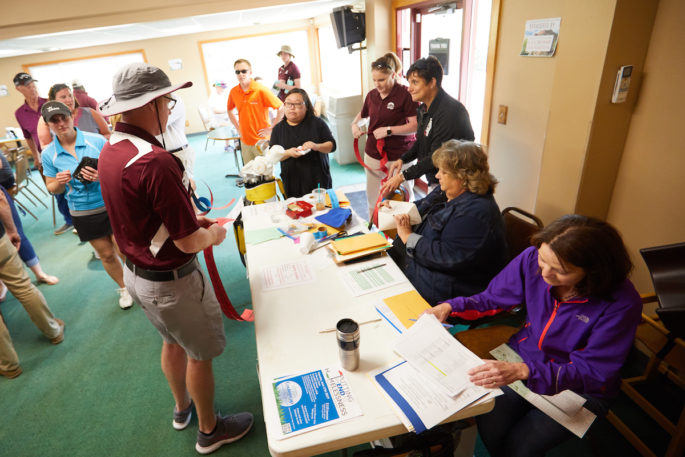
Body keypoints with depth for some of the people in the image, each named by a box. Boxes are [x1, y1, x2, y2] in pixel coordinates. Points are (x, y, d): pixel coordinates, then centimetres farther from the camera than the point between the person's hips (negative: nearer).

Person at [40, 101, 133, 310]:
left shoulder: (97, 140, -9)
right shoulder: (49, 154, -1)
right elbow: (52, 189, 7)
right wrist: (59, 182, -16)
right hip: (83, 213, 3)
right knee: (106, 254, 15)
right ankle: (124, 288, 37)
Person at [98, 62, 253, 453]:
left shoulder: (110, 151, -1)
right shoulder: (155, 160, -30)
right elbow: (189, 242, -27)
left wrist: (193, 219, 9)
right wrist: (214, 234, -5)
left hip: (136, 271, 9)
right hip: (170, 281, -8)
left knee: (173, 342, 28)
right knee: (200, 354, 14)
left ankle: (182, 407, 52)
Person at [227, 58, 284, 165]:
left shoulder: (261, 90, -11)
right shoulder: (233, 92, 3)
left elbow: (281, 108, -10)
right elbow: (229, 110, 23)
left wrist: (272, 129, -9)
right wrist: (238, 128, 13)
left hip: (261, 140, -4)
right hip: (245, 141, 5)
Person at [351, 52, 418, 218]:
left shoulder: (405, 94, -11)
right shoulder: (372, 95, 7)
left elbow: (415, 125, -16)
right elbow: (362, 114, 25)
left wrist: (388, 130, -21)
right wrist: (355, 125, 4)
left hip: (398, 157, -6)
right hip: (373, 154, 6)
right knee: (372, 197, 15)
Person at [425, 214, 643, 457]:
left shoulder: (621, 303, -26)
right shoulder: (533, 259, -17)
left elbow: (591, 372, -23)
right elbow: (492, 299, -3)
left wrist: (524, 371, -39)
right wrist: (449, 307, -20)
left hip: (581, 389, -2)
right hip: (525, 359, 3)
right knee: (487, 426, -14)